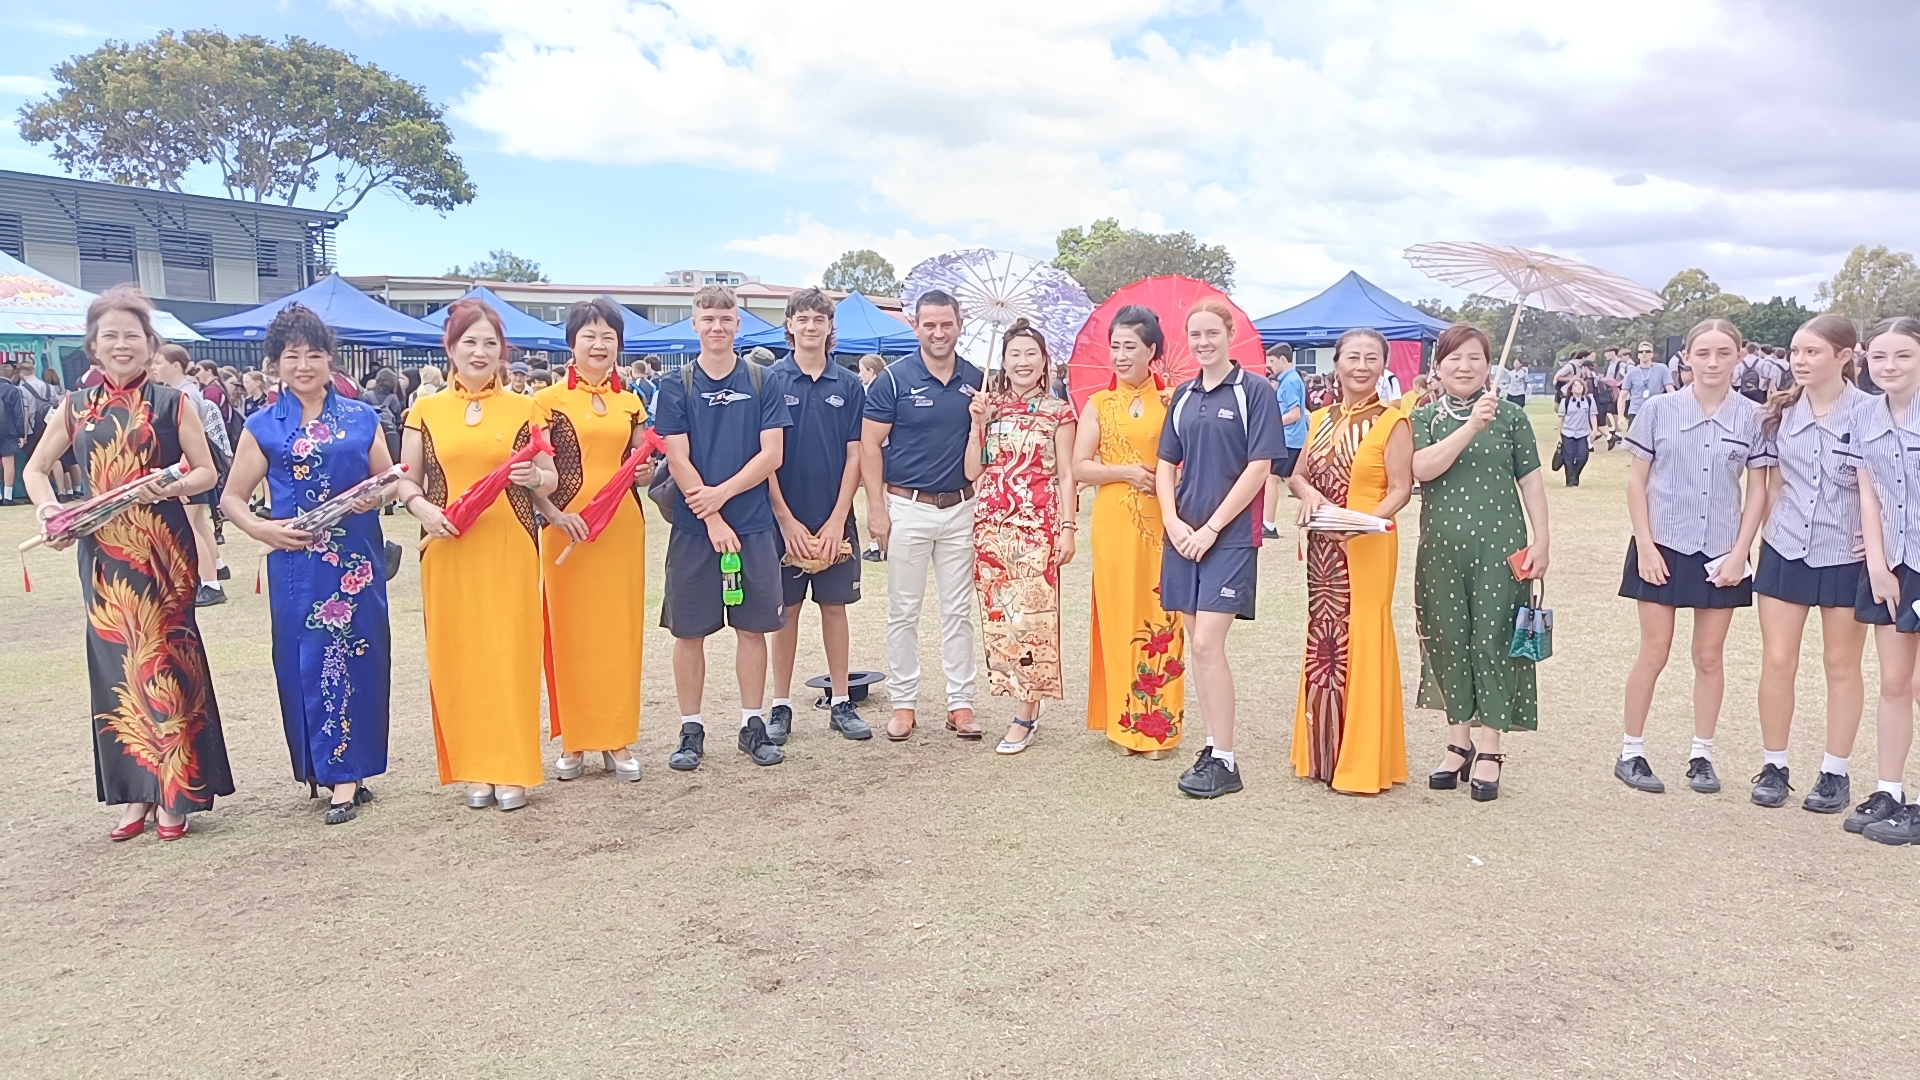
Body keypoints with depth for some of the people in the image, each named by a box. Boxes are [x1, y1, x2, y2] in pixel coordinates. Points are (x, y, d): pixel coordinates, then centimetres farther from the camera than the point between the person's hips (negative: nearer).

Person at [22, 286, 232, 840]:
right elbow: (35, 468, 15)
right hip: (102, 552, 3)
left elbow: (207, 471, 0)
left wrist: (174, 486, -21)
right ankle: (135, 791, 16)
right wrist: (46, 505, -6)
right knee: (115, 663, 6)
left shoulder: (172, 403, 1)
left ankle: (173, 792, 8)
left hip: (162, 549, -3)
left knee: (163, 660, -1)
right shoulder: (76, 407, 9)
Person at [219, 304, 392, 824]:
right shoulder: (263, 426, 7)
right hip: (297, 559, -1)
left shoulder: (362, 418, 9)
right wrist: (262, 529, -9)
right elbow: (232, 497, 8)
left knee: (357, 656, 0)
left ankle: (346, 771, 10)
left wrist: (375, 496, -8)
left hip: (357, 557, 1)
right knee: (308, 659, 1)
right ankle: (337, 773, 13)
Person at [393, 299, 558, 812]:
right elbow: (405, 480, 8)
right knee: (457, 654, 3)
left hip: (510, 549, -1)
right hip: (448, 550, 1)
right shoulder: (425, 411, 7)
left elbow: (551, 480, 8)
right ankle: (474, 768, 14)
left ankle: (512, 768, 10)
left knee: (510, 653, 1)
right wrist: (423, 508, -12)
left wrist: (534, 477, -15)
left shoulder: (522, 409, 6)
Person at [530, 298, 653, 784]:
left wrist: (644, 473, -3)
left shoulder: (631, 403, 13)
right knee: (569, 633, 1)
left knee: (620, 632, 5)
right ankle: (572, 740, 12)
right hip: (568, 529, -3)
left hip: (623, 528, 3)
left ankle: (616, 738, 15)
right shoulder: (549, 401, 0)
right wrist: (554, 514, -19)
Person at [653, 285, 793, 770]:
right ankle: (691, 729, 17)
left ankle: (753, 725, 18)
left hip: (753, 525, 1)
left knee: (753, 626, 7)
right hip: (693, 527, 0)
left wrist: (722, 493, -13)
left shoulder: (765, 383, 3)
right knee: (689, 631, 5)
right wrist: (713, 520, -12)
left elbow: (771, 454, -3)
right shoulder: (676, 387, 2)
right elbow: (678, 460, -5)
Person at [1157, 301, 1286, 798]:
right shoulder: (1183, 395, 13)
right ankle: (1212, 746, 18)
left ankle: (1224, 762, -3)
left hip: (1230, 536, -6)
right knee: (1198, 645, 8)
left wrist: (1211, 528, -13)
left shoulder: (1255, 391, -4)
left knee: (1208, 644, -11)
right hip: (1183, 534, 6)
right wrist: (1172, 520, -2)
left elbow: (1259, 468, -10)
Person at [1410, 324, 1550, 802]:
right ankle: (1459, 743, 21)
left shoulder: (1511, 416, 4)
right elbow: (1422, 469, -12)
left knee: (1493, 641, -2)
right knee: (1449, 642, 7)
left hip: (1499, 547, -2)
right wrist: (1471, 426, -19)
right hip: (1441, 548, 2)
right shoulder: (1423, 418, 7)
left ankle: (1490, 750, 8)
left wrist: (1541, 540, 0)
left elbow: (1531, 481, 6)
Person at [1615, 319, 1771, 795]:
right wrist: (1645, 545, -6)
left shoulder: (1752, 417, 0)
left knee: (1709, 656, 10)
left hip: (1721, 552, 2)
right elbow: (1637, 481, 0)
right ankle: (1631, 752, 13)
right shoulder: (1659, 410, -3)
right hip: (1663, 547, -1)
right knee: (1654, 652, 2)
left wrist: (1739, 553, -4)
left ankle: (1701, 755, 22)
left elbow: (1757, 490, 4)